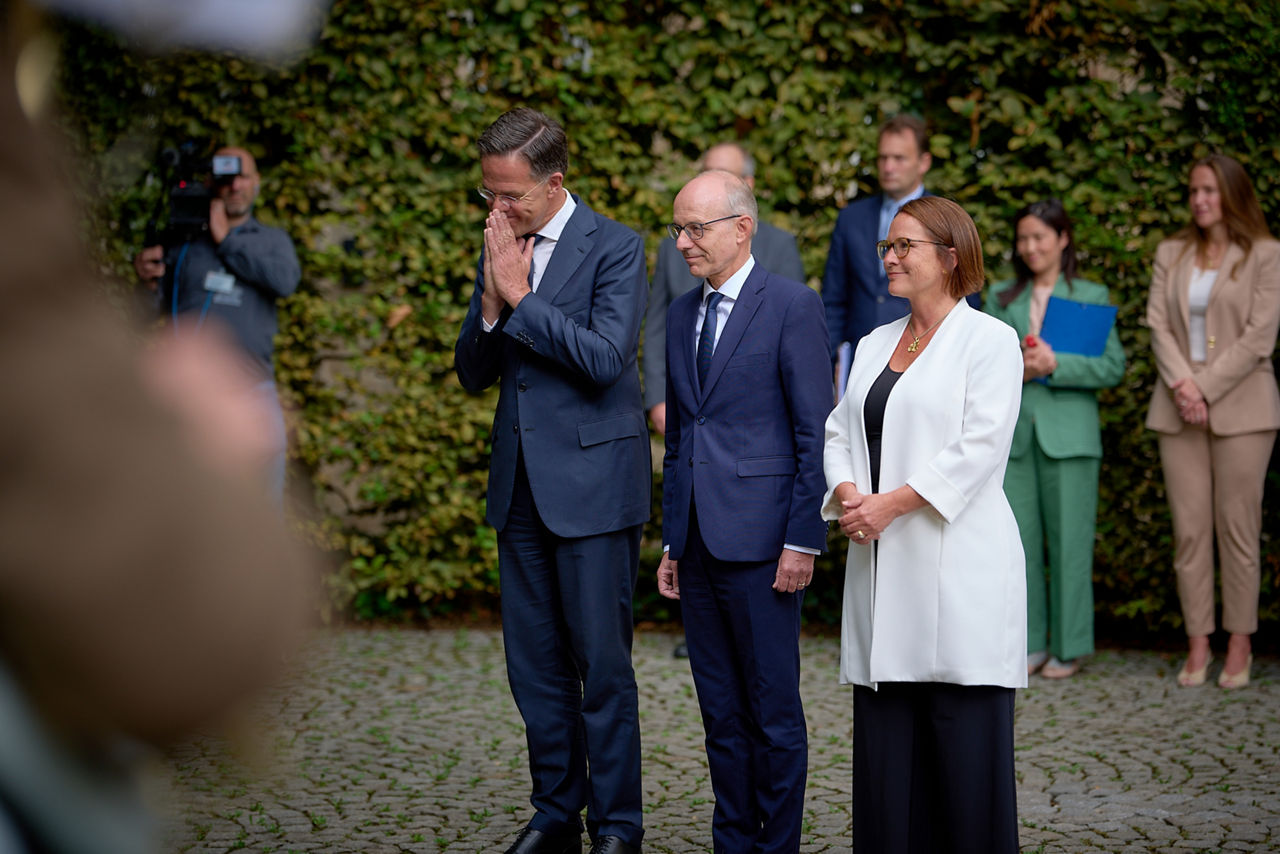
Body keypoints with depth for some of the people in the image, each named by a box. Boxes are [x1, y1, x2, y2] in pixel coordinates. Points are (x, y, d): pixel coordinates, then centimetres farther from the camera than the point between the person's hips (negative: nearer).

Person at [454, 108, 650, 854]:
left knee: (603, 665, -1)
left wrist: (520, 295, -16)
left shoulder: (616, 248, -8)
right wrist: (491, 306, -8)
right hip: (521, 484, 6)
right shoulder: (501, 248, 10)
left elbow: (605, 357, -20)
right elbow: (473, 373, 11)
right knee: (535, 666, 11)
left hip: (593, 483, -6)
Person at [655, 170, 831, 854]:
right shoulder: (682, 315, 14)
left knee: (773, 712, 0)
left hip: (760, 540, -6)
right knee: (721, 713, 11)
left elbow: (816, 434, -8)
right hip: (698, 540, 6)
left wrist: (803, 540, -13)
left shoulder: (791, 306, -6)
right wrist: (671, 542, 16)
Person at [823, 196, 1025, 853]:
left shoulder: (988, 340, -2)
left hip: (958, 566, -6)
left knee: (964, 735, -5)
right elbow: (839, 432, 16)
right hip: (882, 570, 6)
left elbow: (979, 448, -12)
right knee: (884, 734, 5)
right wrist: (847, 492, -5)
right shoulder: (874, 345, 20)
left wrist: (893, 502, -15)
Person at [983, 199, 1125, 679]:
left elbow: (1113, 367, -2)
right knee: (1017, 542, 3)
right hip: (1012, 433, 3)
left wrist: (1055, 365, -14)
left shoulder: (1092, 297, 4)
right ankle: (1029, 644, 12)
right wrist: (1014, 370, -9)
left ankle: (1069, 648, 8)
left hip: (1067, 435, -3)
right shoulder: (1001, 298, 13)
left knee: (1069, 543, -1)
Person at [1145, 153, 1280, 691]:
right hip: (1179, 409, 4)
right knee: (1189, 529, 2)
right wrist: (1181, 383, -9)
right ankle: (1198, 645, 7)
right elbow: (1158, 325, 6)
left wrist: (1207, 387, -11)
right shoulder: (1171, 254, 14)